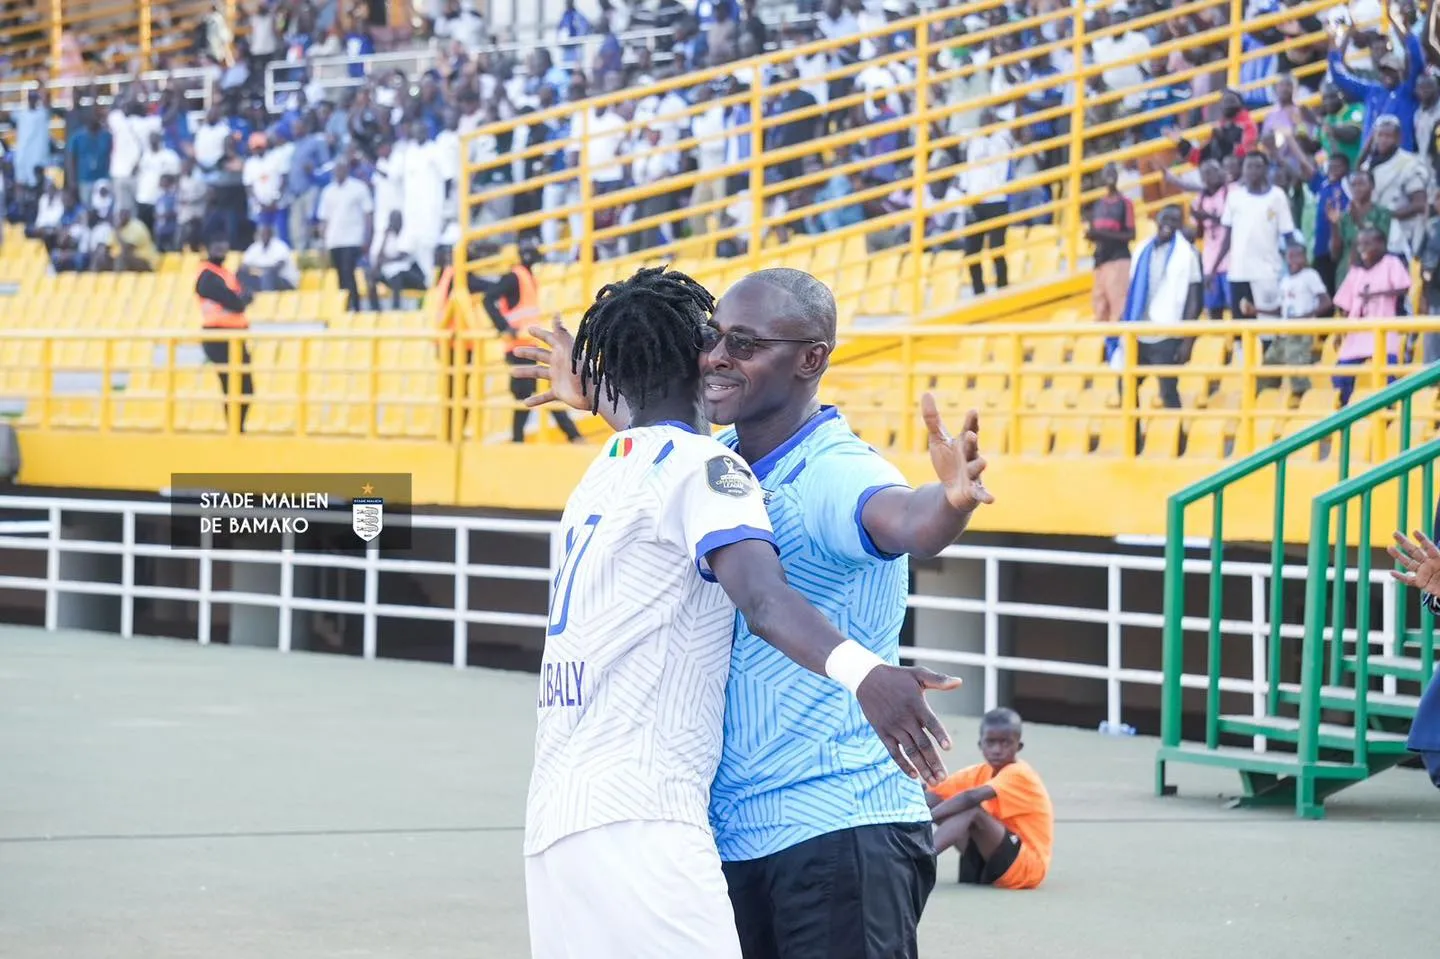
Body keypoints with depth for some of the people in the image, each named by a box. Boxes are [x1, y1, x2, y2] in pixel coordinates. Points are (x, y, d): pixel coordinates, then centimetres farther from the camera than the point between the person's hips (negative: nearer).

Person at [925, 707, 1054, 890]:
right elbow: (934, 795, 1)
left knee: (972, 811, -28)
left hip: (1027, 865, -8)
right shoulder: (980, 773, 8)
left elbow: (971, 797, -30)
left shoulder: (1019, 774, -14)